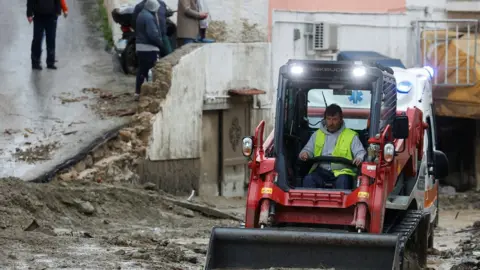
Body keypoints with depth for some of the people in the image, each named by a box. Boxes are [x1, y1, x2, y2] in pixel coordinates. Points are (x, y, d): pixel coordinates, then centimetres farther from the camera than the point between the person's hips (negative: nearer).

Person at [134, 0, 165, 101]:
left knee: (141, 70, 14)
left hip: (140, 47, 10)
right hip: (149, 48, -10)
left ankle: (138, 93, 17)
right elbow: (153, 35, -23)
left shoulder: (141, 15, 13)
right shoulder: (149, 17, -19)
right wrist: (161, 44, -8)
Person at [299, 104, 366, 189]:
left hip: (341, 172, -3)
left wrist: (359, 158, -22)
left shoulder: (351, 136, 12)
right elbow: (308, 149, 24)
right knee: (308, 179, -28)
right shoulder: (317, 134, 23)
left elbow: (360, 152, 4)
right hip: (321, 171, 3)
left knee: (342, 182, -37)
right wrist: (304, 154, -3)